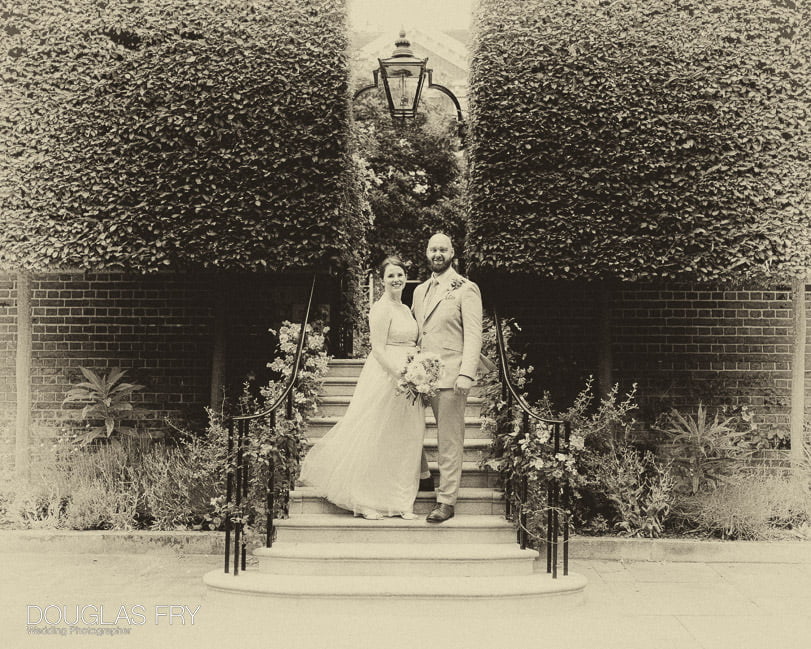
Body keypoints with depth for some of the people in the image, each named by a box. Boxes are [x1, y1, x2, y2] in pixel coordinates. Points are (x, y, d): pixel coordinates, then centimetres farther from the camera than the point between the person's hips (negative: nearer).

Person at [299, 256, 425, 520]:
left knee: (405, 442, 9)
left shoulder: (406, 309, 16)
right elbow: (378, 349, -16)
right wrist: (402, 374, -22)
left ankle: (400, 502, 15)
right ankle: (366, 501, 7)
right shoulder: (381, 308, -10)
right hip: (385, 377, -9)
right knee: (376, 440, -2)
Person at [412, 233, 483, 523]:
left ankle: (446, 500, 5)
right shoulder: (420, 290, 17)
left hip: (450, 376, -6)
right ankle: (422, 477, 31)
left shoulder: (466, 289, -3)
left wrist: (466, 374, -18)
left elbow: (473, 335, -9)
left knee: (449, 441, -2)